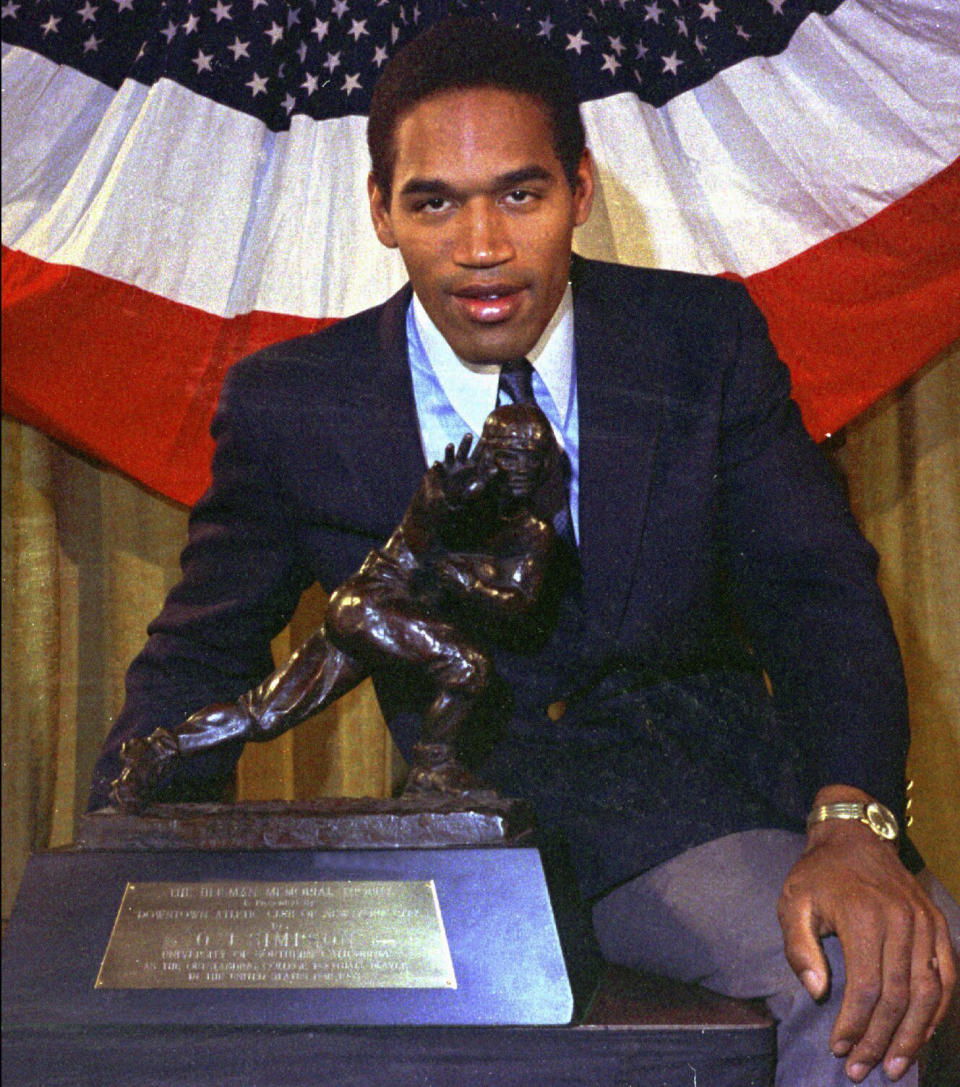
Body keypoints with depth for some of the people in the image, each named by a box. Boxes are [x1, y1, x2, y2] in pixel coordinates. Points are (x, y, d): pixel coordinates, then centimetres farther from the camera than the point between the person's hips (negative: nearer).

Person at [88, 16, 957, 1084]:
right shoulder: (289, 405, 3)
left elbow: (816, 587, -2)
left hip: (705, 815, -1)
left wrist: (852, 825, -22)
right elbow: (199, 661, 10)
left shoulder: (704, 338, 2)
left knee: (868, 985, -33)